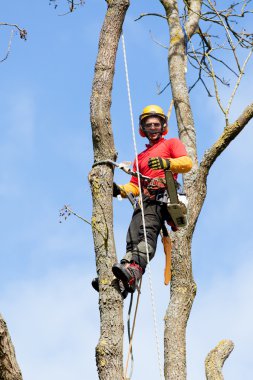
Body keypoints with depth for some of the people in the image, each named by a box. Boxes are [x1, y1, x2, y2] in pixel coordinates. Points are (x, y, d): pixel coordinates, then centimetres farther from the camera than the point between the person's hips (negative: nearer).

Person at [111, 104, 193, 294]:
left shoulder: (172, 143, 23)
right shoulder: (140, 157, 40)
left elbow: (187, 163, 2)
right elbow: (135, 186, 29)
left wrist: (166, 163, -18)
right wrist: (121, 190, 7)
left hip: (162, 195, -6)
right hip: (145, 201, 6)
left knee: (147, 231, -33)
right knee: (133, 238, -20)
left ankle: (134, 270, -54)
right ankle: (127, 272, -39)